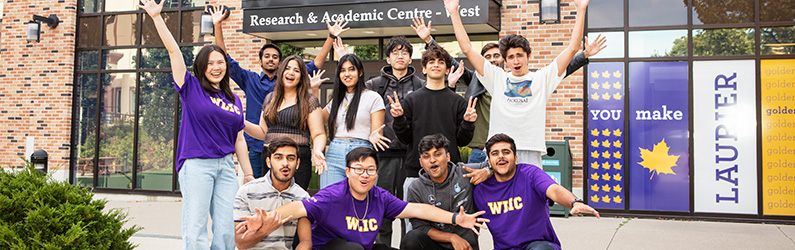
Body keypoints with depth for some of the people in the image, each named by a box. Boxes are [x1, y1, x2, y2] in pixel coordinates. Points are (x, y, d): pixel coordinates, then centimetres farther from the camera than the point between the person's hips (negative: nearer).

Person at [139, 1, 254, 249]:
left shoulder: (234, 100, 16)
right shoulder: (191, 88, 5)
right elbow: (174, 51, -2)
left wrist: (248, 173, 14)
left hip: (226, 166, 4)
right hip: (197, 165, -4)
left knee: (226, 230, 2)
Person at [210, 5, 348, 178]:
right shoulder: (250, 80, 11)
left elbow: (316, 65, 12)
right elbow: (226, 60, 7)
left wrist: (331, 37, 6)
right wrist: (218, 26, 0)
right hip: (255, 149, 0)